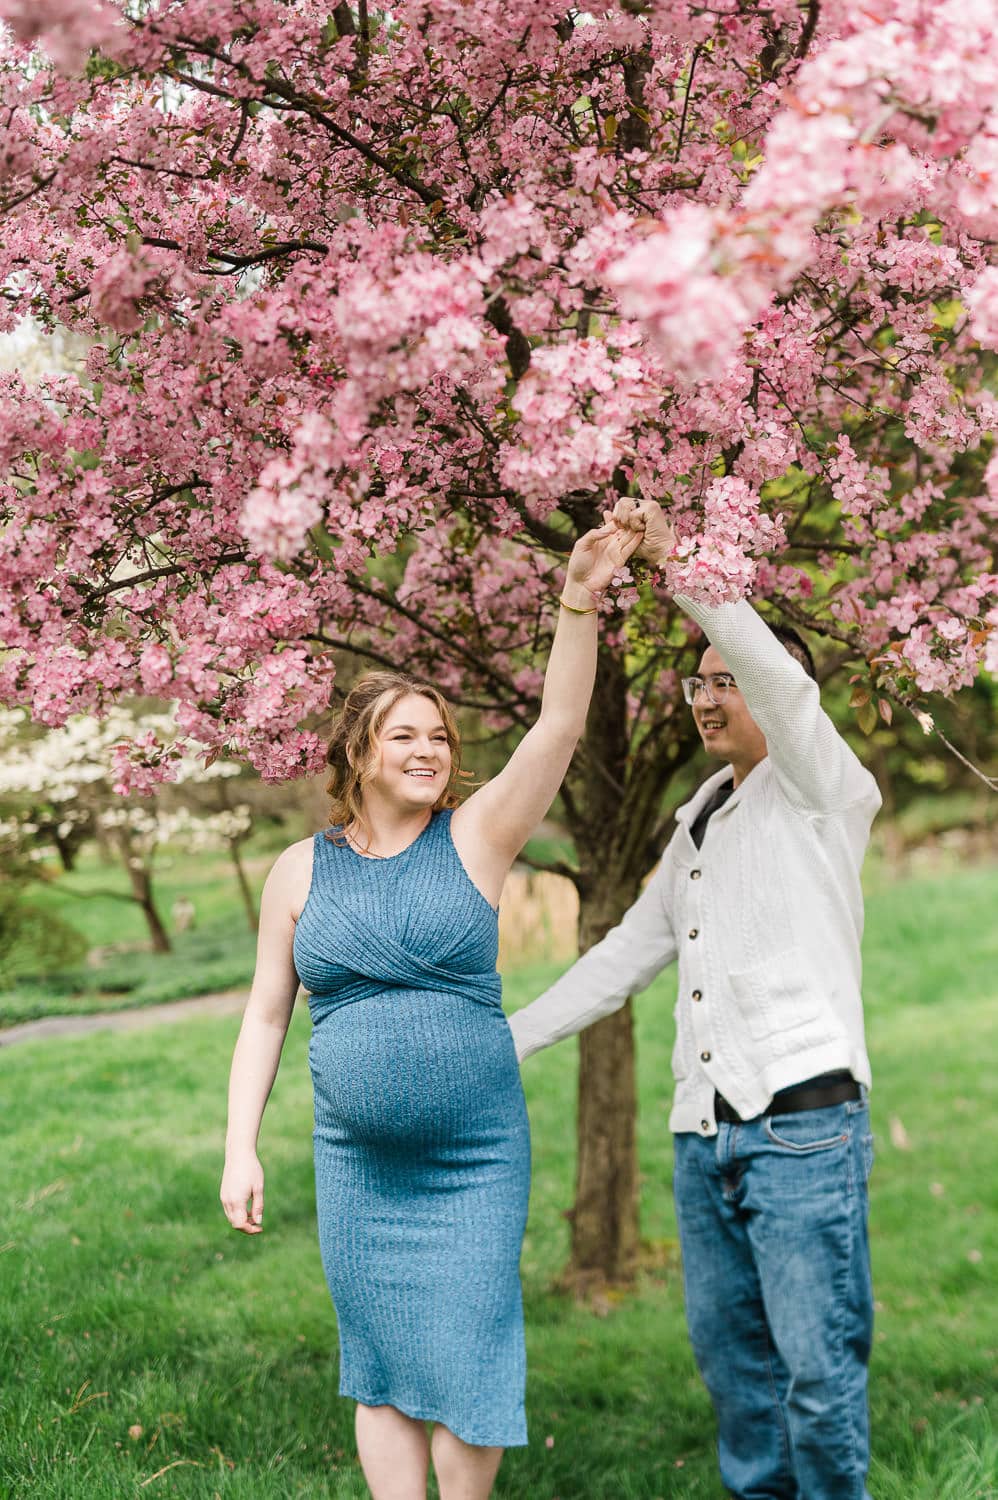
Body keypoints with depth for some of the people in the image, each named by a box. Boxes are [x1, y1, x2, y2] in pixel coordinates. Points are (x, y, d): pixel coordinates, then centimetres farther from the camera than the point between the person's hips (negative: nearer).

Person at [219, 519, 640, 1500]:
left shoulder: (475, 836, -3)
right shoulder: (301, 872, 3)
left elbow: (559, 725, -15)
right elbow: (265, 1016, 8)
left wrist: (578, 603, -29)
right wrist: (240, 1148, 3)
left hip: (477, 1155, -2)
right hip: (357, 1161, 2)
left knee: (467, 1359, -1)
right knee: (382, 1366, 9)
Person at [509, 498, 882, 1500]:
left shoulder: (823, 790, 0)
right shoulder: (697, 826, 22)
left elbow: (780, 676, -20)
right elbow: (627, 955, 27)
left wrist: (676, 560, -25)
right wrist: (505, 1041, 24)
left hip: (802, 1123, -7)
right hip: (703, 1131, 7)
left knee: (819, 1368, -6)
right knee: (728, 1351, 11)